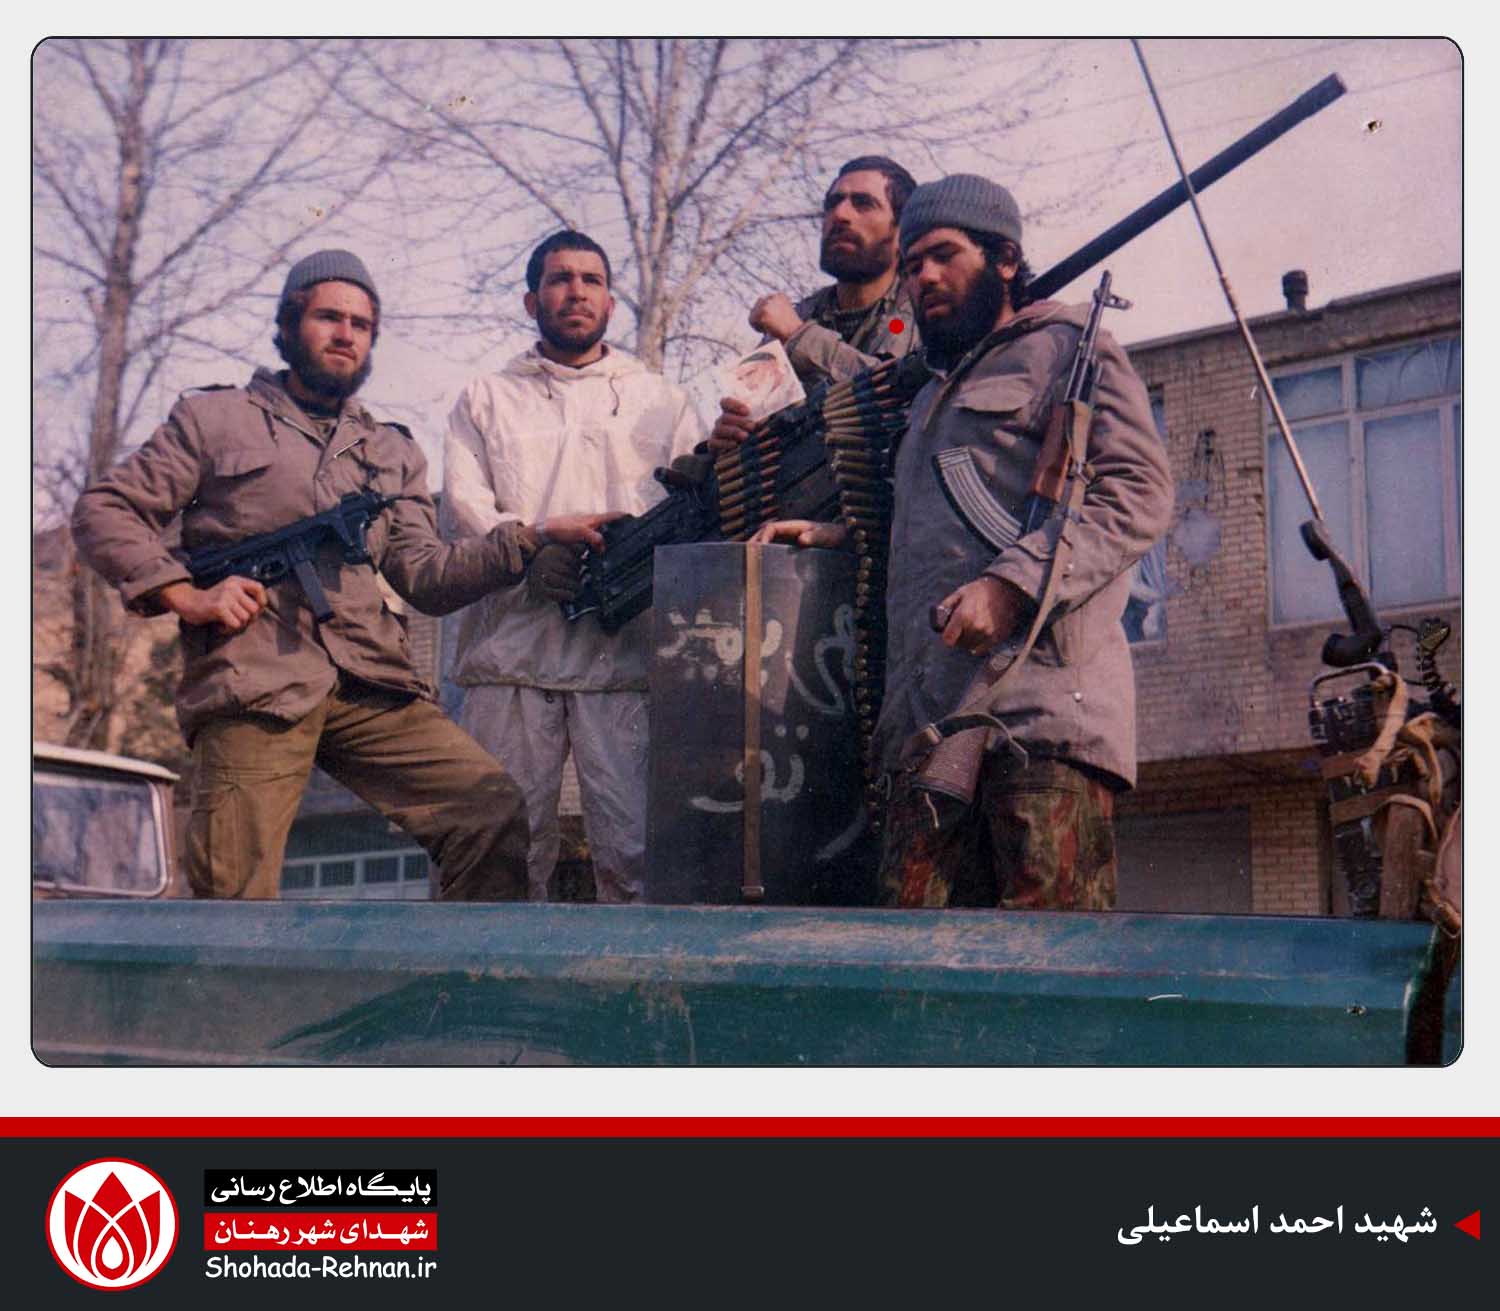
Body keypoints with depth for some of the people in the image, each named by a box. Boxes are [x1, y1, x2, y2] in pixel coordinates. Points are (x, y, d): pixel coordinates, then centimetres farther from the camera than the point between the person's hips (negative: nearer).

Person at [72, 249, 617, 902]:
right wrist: (184, 596, -4)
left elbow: (424, 574, 13)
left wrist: (532, 538, -2)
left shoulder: (392, 452, 26)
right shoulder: (214, 419, 15)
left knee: (495, 809, -15)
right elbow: (103, 511, 11)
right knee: (236, 900, -14)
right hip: (252, 685, -3)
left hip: (371, 689, 3)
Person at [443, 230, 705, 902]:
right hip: (512, 647, 0)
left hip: (623, 651, 0)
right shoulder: (486, 400, 21)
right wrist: (529, 551, -14)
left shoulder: (662, 401, 22)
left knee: (633, 853, -11)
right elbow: (464, 505, 6)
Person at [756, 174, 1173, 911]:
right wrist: (834, 538, 25)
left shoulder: (1066, 347, 10)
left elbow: (1136, 492, -4)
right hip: (926, 723, 7)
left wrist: (1015, 582, -15)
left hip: (1043, 707, -7)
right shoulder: (930, 400, 35)